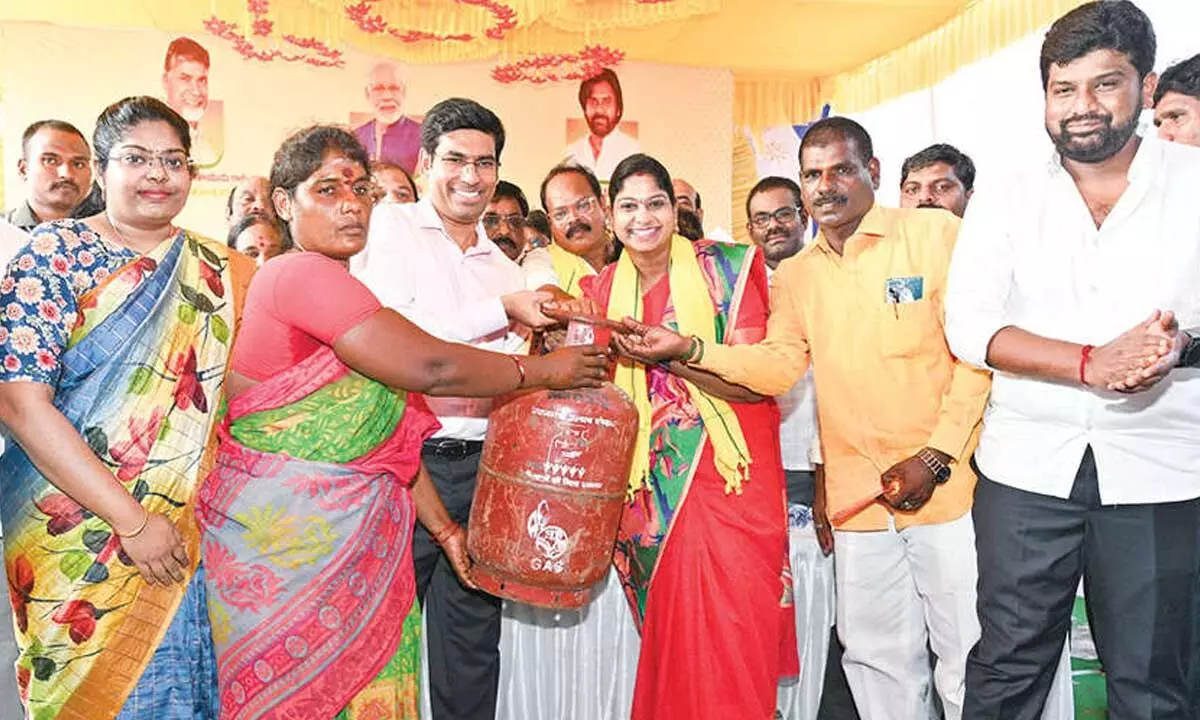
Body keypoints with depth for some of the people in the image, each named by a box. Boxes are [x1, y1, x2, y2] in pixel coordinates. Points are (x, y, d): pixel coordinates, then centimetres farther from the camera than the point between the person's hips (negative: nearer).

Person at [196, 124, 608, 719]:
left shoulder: (341, 288, 16)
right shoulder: (300, 273, -13)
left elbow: (389, 434, 14)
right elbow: (427, 367, -19)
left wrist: (444, 527, 13)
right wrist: (542, 370, -7)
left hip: (352, 539, 8)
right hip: (290, 541, -8)